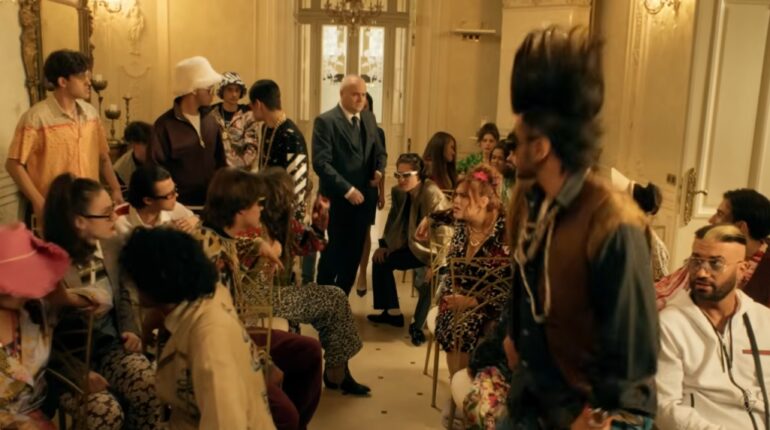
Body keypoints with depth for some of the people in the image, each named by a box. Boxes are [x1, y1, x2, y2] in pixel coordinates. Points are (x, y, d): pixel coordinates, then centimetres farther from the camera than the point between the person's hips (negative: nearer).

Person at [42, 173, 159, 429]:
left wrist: (130, 330, -1)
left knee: (150, 392, -23)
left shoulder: (109, 249, 1)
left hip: (111, 344, 5)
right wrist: (79, 373, -22)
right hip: (70, 358, -5)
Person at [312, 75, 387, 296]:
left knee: (353, 254, 12)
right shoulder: (325, 121, -11)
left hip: (364, 197, 6)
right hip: (337, 199, -5)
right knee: (334, 253, 6)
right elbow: (321, 163, -18)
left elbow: (379, 151, 18)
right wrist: (347, 189, -23)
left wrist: (379, 170, -5)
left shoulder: (369, 118, 10)